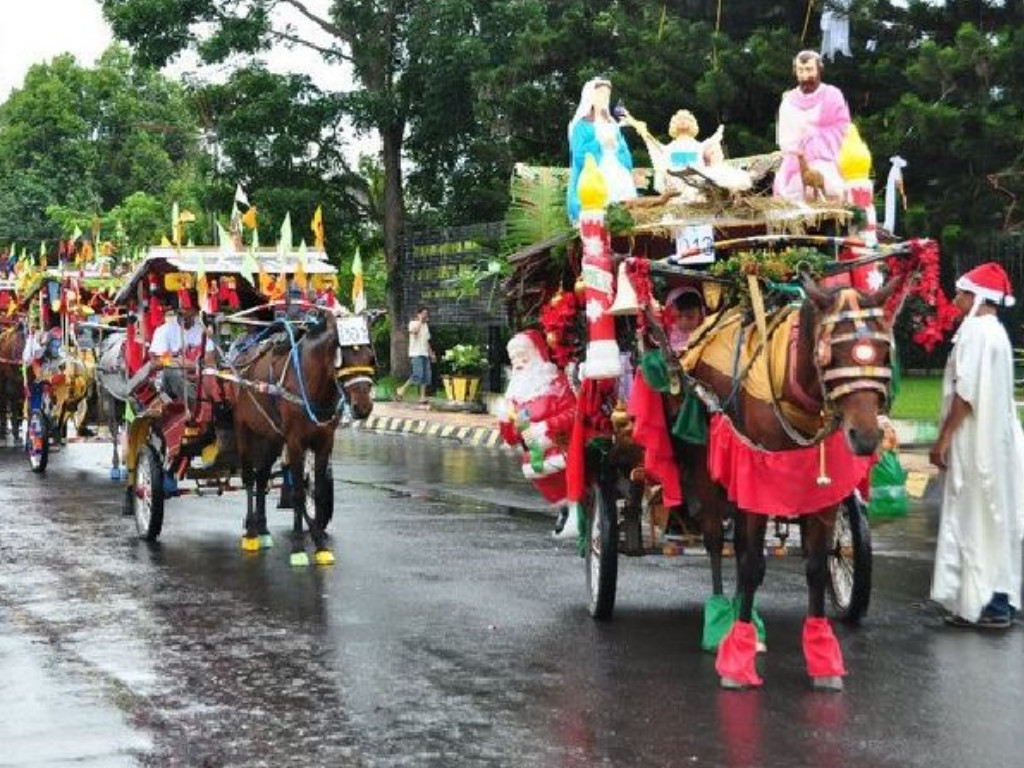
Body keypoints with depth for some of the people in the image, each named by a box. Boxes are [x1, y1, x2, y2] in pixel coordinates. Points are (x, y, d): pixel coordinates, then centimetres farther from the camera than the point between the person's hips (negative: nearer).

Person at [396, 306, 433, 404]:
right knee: (418, 374, -17)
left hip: (425, 354, 8)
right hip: (416, 353, -8)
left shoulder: (426, 325, 20)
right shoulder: (413, 323, -1)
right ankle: (402, 389, -4)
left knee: (425, 376, 0)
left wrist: (431, 353, 18)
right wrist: (420, 320, -15)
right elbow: (414, 331, -25)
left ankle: (422, 397, 0)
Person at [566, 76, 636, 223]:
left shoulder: (612, 124, 21)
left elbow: (625, 154, 16)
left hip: (617, 182, 6)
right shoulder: (581, 125, 3)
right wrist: (600, 143, -11)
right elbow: (579, 156, -9)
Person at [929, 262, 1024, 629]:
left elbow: (966, 392, -21)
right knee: (995, 518, 13)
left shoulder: (974, 330, -15)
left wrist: (943, 438, -15)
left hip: (975, 441, -10)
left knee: (975, 520, -5)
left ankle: (985, 604, -2)